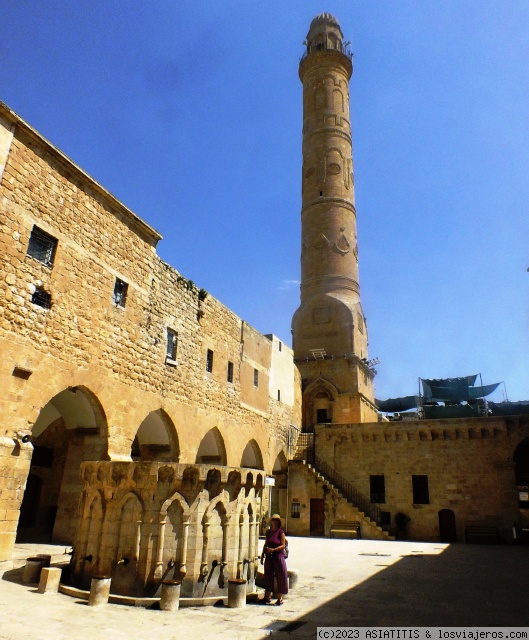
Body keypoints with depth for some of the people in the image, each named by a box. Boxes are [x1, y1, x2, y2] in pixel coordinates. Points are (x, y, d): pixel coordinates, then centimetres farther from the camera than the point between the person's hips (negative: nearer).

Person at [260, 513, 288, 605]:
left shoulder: (281, 532, -7)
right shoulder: (268, 531, 9)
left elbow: (283, 545, -11)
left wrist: (273, 550, -20)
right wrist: (262, 555, 12)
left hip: (278, 556, -5)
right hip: (269, 557, 5)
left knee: (280, 577, 1)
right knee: (268, 576, 11)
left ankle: (280, 598, 13)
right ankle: (268, 597, 23)